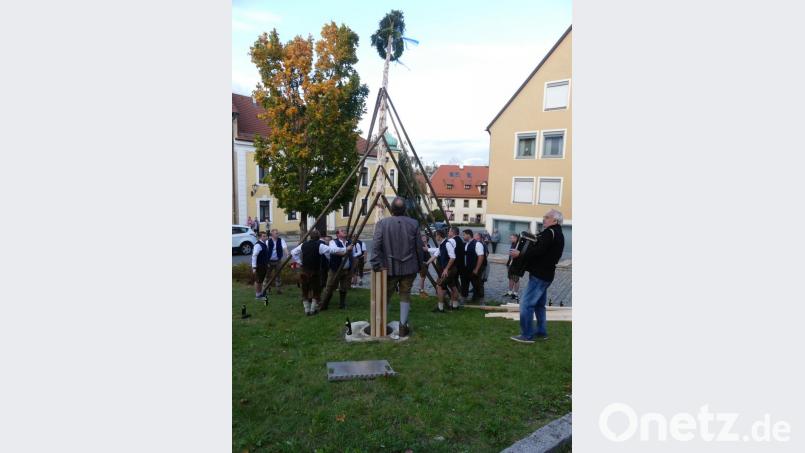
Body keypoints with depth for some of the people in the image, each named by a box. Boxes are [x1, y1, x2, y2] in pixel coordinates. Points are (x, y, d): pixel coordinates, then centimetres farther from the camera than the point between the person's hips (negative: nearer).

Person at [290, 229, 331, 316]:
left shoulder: (303, 245, 5)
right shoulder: (319, 245, -12)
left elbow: (293, 252, 13)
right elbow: (329, 251, -24)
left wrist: (300, 262, 13)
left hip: (304, 271, 4)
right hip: (315, 271, -4)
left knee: (305, 291, 14)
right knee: (316, 290, 11)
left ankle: (307, 310, 18)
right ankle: (313, 309, 14)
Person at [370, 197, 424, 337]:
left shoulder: (382, 223, -7)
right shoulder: (414, 224, -2)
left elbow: (375, 246, -14)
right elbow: (419, 248, 2)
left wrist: (376, 265, -10)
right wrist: (419, 265, 13)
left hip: (389, 268, -1)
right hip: (409, 267, 1)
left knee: (384, 296, 13)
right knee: (405, 295, 12)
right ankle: (403, 327, 13)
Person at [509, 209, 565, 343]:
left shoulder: (550, 232, -15)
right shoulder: (557, 234, 17)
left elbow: (538, 250, -27)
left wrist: (520, 254, -18)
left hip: (539, 275, -11)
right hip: (545, 274, 11)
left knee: (526, 304, -8)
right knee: (539, 304, 18)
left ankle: (527, 335, -3)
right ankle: (541, 332, 25)